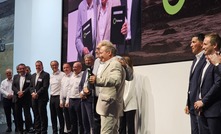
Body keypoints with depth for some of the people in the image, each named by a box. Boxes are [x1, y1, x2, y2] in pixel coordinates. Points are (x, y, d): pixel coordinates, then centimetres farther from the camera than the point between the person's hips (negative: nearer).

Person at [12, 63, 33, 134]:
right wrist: (18, 92, -10)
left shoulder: (29, 76, -1)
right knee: (18, 114, 6)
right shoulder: (15, 76, 13)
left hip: (26, 98, -4)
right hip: (17, 98, 4)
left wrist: (23, 92, -15)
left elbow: (30, 86, -8)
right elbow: (13, 86, 6)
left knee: (27, 113, -7)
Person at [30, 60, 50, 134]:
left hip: (42, 98, -6)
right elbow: (31, 86, 16)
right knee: (36, 115, 8)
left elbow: (45, 86, -12)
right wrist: (33, 93, -3)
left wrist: (37, 94, -14)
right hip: (34, 98, 6)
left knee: (43, 115, -4)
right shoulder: (33, 75, 18)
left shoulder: (46, 75, -4)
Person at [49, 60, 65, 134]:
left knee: (60, 116, -3)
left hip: (58, 97, -7)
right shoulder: (50, 75, 15)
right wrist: (50, 96, 12)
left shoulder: (62, 74, -8)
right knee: (53, 116, 11)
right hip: (52, 97, 7)